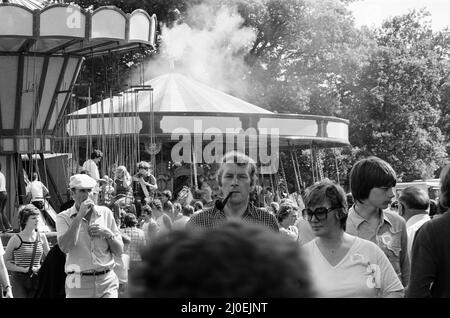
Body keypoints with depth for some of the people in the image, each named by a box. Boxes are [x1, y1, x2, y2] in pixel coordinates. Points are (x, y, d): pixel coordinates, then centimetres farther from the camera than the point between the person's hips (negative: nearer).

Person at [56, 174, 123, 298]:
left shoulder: (105, 213, 9)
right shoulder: (63, 217, 2)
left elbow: (119, 252, 11)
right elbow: (65, 248, -18)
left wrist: (108, 234, -7)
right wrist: (79, 216, -16)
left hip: (107, 282, 1)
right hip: (78, 284, -1)